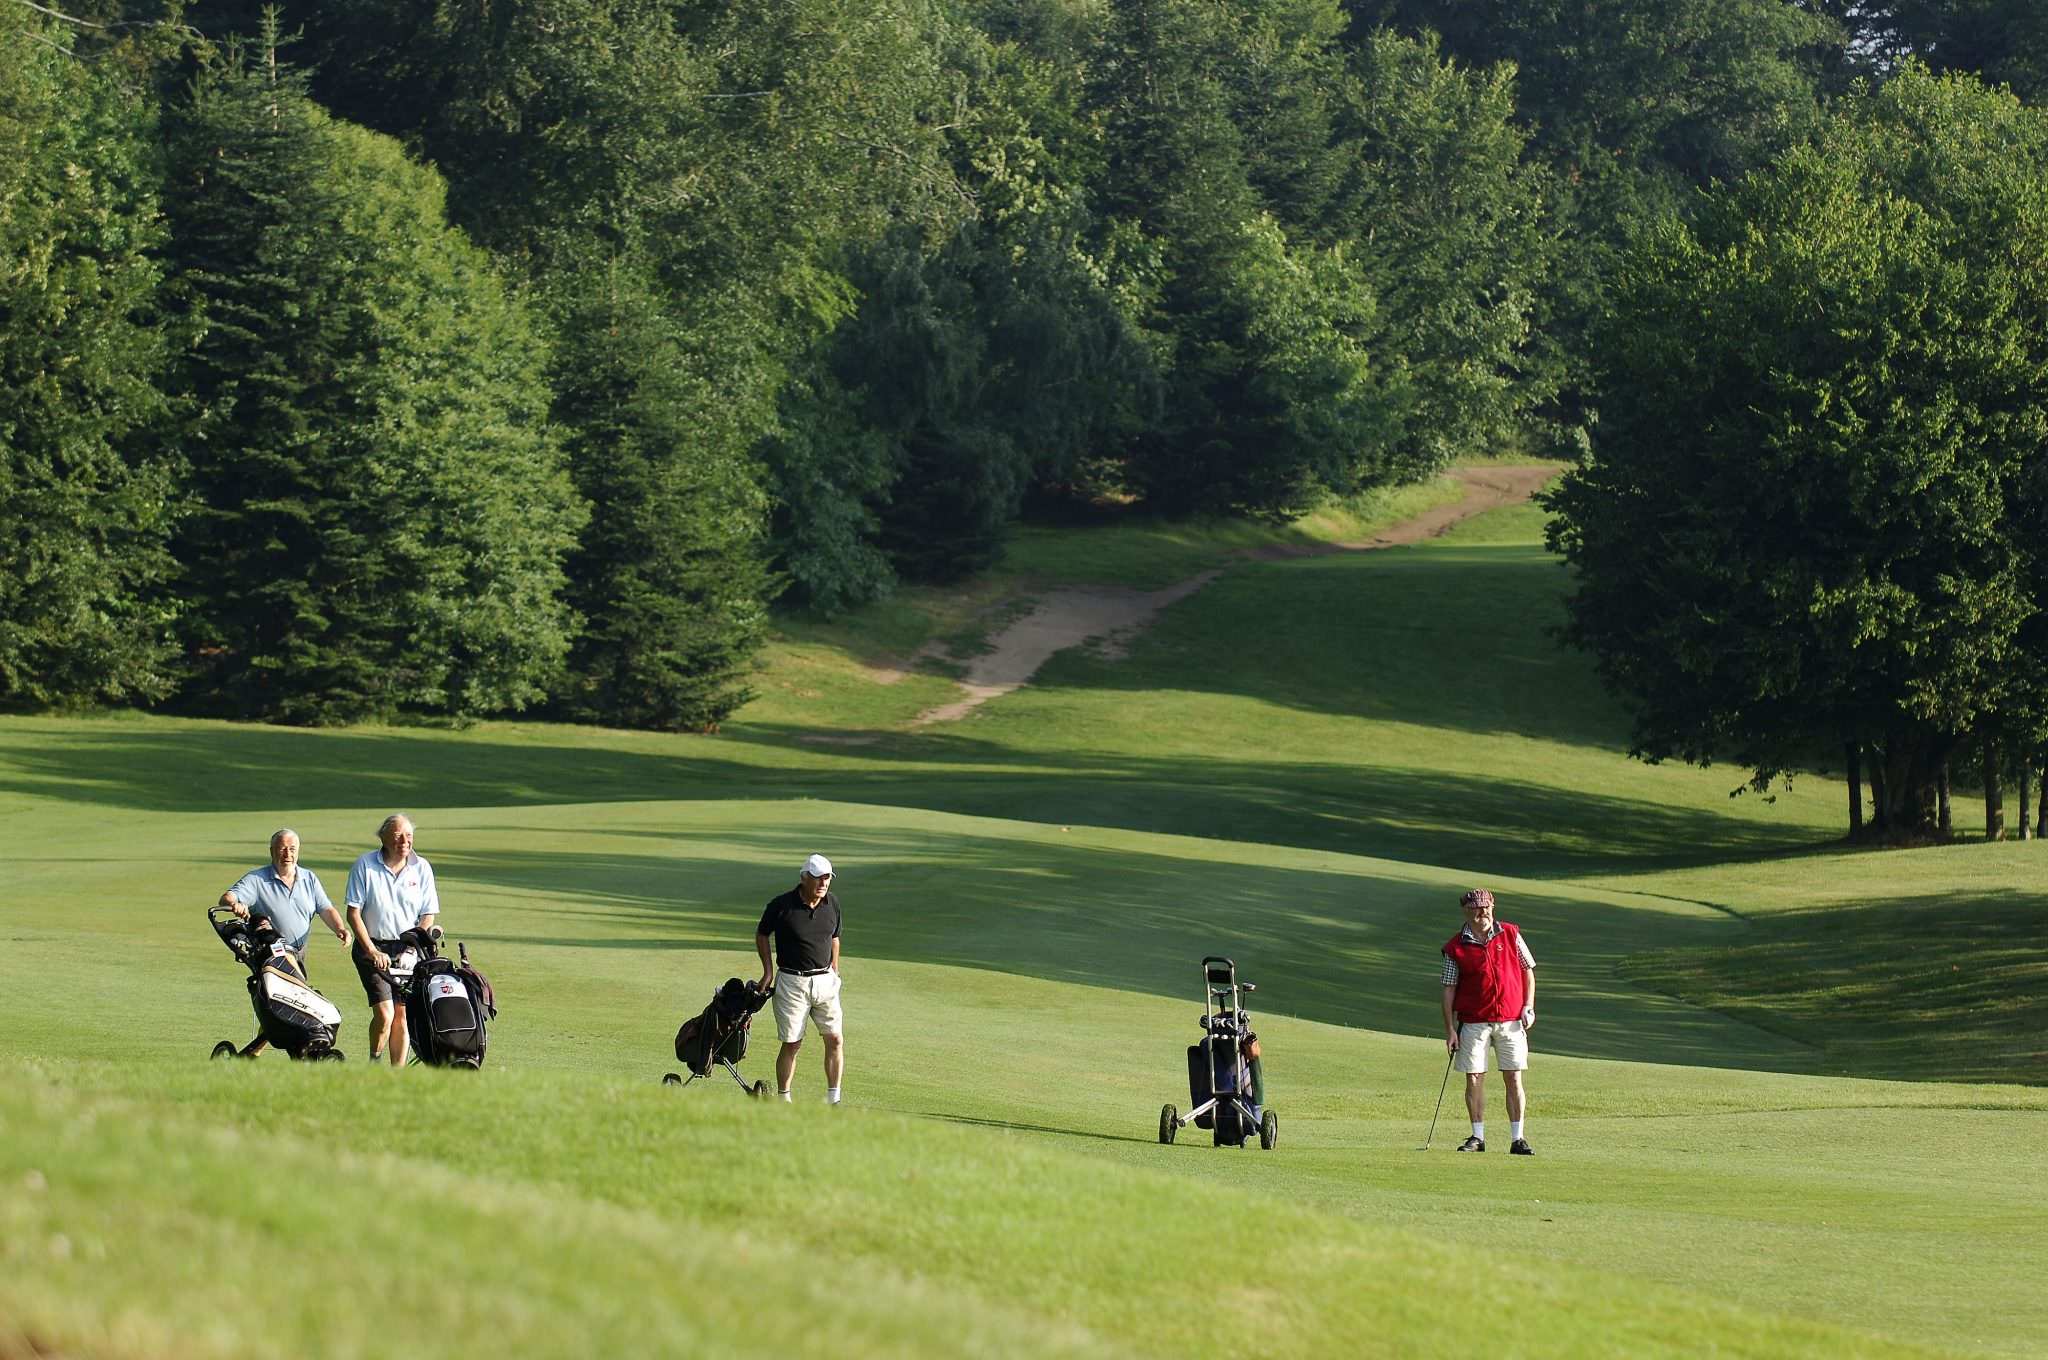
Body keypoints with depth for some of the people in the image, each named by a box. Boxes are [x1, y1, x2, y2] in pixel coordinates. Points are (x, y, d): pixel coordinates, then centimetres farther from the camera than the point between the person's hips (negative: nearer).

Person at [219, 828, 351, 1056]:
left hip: (298, 953, 6)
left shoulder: (309, 879, 10)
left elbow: (326, 909, 4)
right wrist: (234, 905, -41)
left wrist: (339, 928, -17)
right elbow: (227, 898, -16)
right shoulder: (257, 879, -4)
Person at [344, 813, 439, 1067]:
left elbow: (428, 915, 6)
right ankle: (374, 1064, 6)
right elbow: (353, 913, -4)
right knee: (385, 1013, -14)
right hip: (373, 945, -2)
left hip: (408, 948, 2)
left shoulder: (421, 868, 4)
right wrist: (372, 951, -12)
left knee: (402, 1012, -3)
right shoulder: (365, 865, -3)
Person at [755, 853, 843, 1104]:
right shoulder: (782, 905, -11)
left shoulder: (831, 903, 2)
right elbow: (762, 935, 5)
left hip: (825, 981, 4)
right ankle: (783, 1100, 9)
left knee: (835, 1039, -3)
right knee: (792, 1044, -2)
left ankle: (833, 1098, 5)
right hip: (792, 983, -4)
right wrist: (768, 971, 1)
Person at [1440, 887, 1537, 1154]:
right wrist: (1450, 1029, -3)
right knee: (1474, 1080, -1)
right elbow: (1449, 989, 2)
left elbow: (1528, 971, 11)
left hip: (1511, 1020, 1)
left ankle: (1517, 1139, 3)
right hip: (1473, 1021, -1)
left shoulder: (1510, 935, 5)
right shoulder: (1455, 948, 0)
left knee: (1513, 1080, -1)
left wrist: (1528, 1007, 1)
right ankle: (1477, 1137, 9)